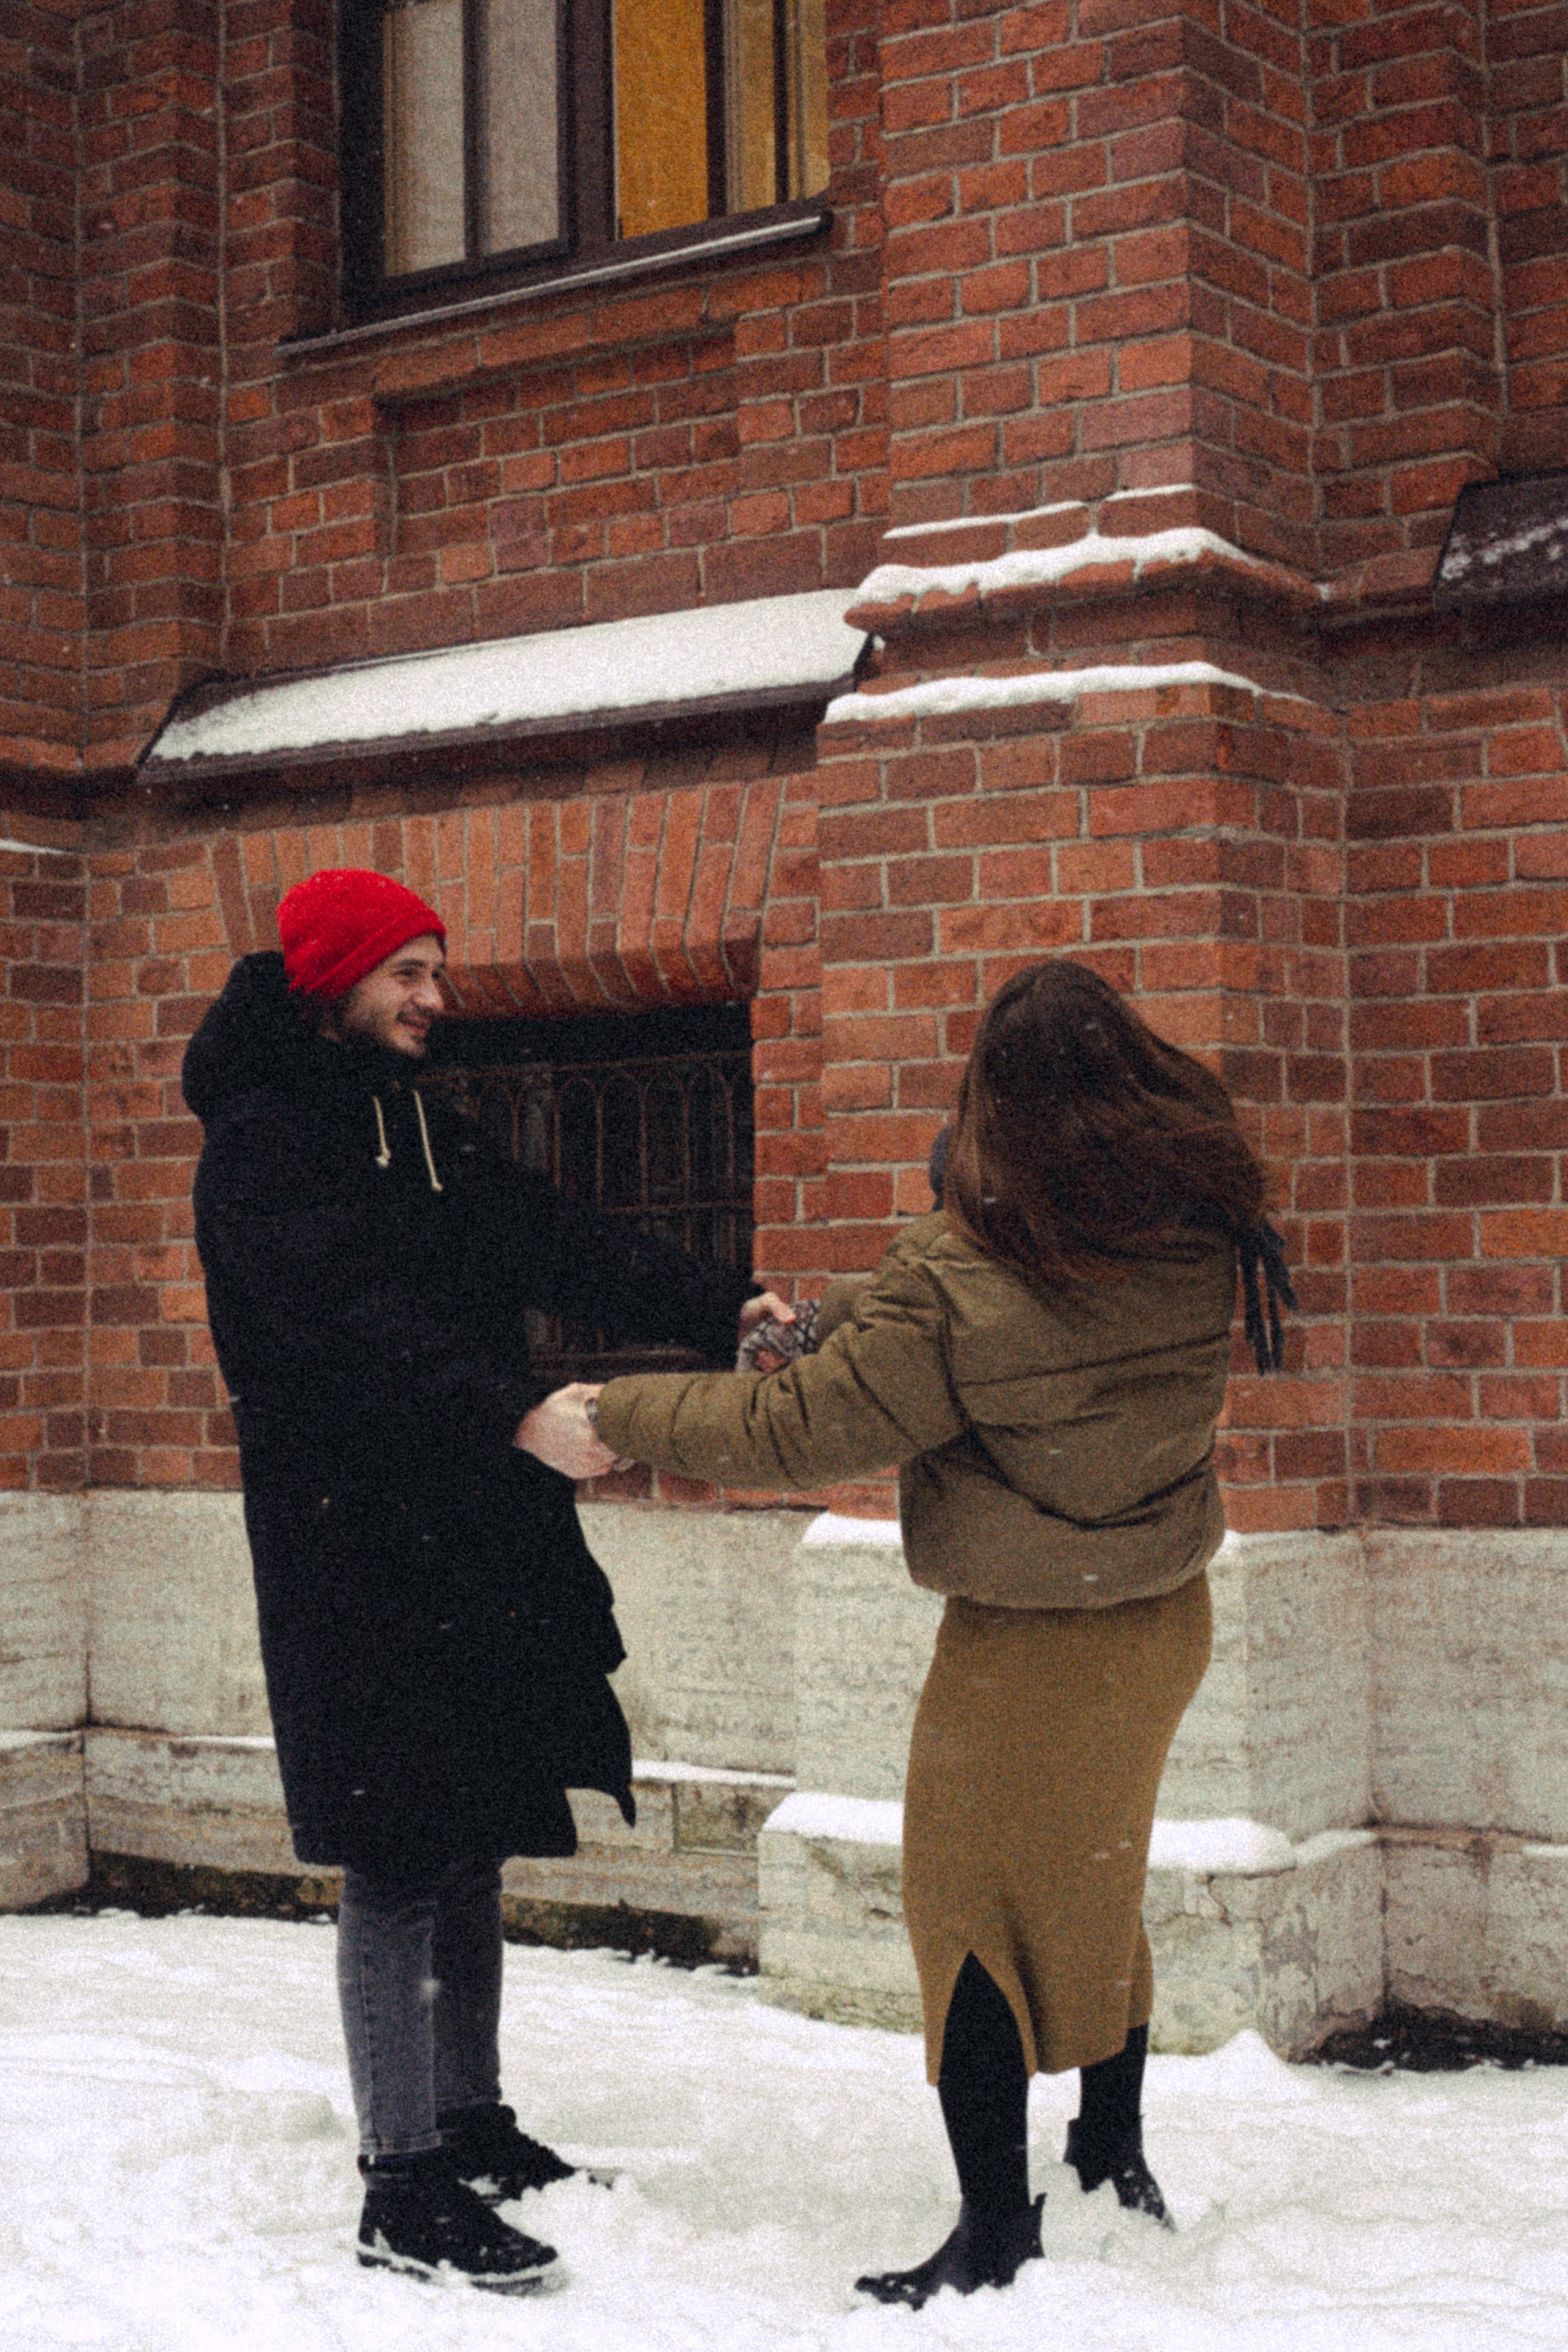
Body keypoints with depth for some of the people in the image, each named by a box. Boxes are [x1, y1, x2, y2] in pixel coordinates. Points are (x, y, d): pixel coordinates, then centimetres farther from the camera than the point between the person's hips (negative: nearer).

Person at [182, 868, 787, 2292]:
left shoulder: (427, 1132, 17)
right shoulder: (264, 1140, -10)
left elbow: (562, 1250, 7)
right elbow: (348, 1320, -25)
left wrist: (723, 1312, -7)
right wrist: (520, 1417, -36)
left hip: (482, 1543, 8)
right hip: (358, 1548, -8)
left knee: (473, 1850, 14)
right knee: (400, 1864, -6)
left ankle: (471, 2126, 25)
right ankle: (401, 2189, 0)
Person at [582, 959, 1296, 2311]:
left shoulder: (962, 1298, -27)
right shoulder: (1196, 1238, -9)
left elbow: (789, 1431, -20)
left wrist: (611, 1414, -8)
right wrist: (826, 1318, 2)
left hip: (1023, 1651, -7)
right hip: (1163, 1622, 7)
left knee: (973, 1914, 10)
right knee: (1097, 1889, 25)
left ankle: (996, 2231, 17)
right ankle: (1115, 2154, 41)